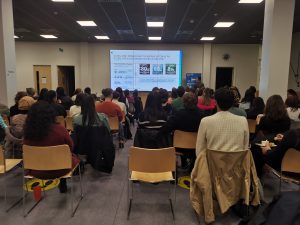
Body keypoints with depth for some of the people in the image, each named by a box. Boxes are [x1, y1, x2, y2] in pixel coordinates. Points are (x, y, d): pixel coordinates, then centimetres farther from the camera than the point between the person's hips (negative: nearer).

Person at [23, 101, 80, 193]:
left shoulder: (28, 131, -17)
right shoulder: (60, 129, -25)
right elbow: (70, 147, -8)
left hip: (36, 171, 4)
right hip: (58, 170, -3)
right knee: (74, 158, 27)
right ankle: (62, 185, 42)